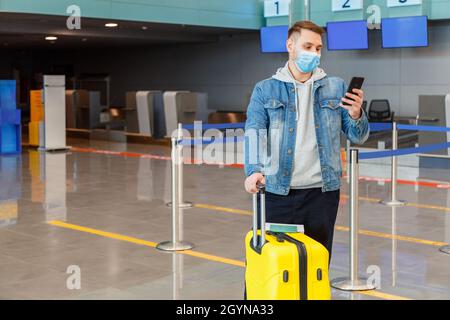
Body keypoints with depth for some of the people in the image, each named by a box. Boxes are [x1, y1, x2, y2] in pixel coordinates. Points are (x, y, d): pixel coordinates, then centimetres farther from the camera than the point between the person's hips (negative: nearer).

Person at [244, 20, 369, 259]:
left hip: (322, 191, 1)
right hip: (277, 192, -1)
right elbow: (254, 134, -7)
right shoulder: (265, 90, 5)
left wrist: (356, 115, -15)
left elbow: (358, 137, 8)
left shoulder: (336, 88, 9)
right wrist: (254, 170, -26)